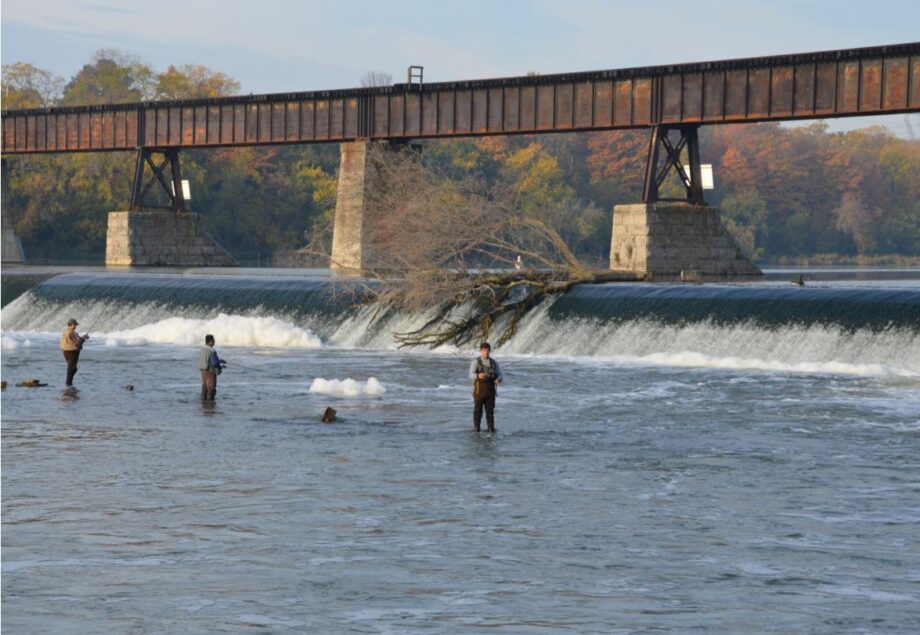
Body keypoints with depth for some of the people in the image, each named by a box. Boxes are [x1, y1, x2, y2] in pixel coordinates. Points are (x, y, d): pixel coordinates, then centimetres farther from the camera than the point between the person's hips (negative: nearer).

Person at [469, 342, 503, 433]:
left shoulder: (494, 363, 11)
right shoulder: (476, 362, 0)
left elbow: (500, 374, 9)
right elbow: (471, 375, -12)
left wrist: (499, 379, -16)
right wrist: (478, 375, -35)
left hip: (490, 390, 3)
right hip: (479, 390, -3)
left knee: (490, 410, 3)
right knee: (478, 410, 0)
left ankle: (491, 428, 6)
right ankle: (476, 428, 6)